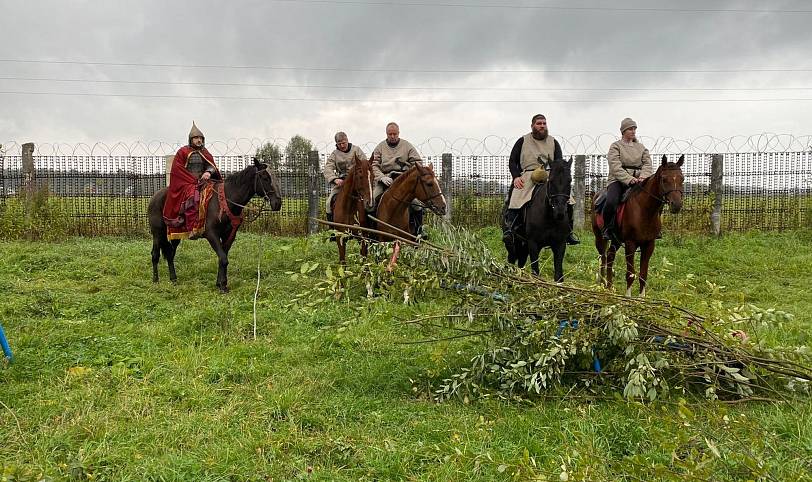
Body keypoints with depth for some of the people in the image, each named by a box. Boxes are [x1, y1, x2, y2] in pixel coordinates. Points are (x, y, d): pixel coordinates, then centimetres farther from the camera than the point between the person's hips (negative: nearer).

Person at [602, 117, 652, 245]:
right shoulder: (616, 146, 4)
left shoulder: (641, 147, 18)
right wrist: (629, 179, -22)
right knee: (611, 201, -32)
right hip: (618, 180, -4)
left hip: (637, 180, 4)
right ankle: (608, 229, -11)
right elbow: (615, 167, -10)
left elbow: (647, 163, 7)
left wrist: (643, 177, -15)